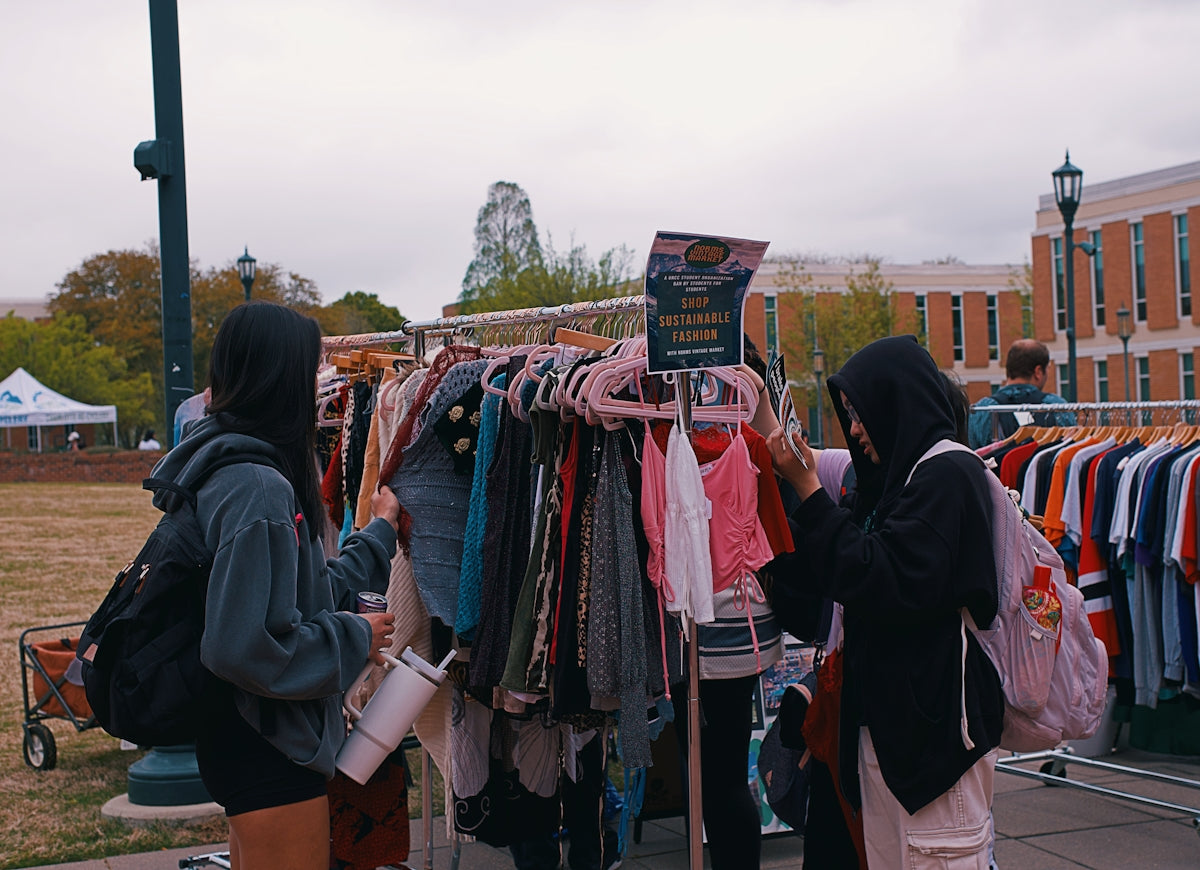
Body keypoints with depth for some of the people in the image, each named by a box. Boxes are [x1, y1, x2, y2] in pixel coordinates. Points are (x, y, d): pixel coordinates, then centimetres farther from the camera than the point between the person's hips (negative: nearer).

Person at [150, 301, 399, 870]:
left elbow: (306, 591, 17)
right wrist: (355, 638, -15)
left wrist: (380, 532, 27)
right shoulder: (259, 488, -23)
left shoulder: (234, 469, 9)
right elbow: (247, 645, -29)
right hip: (270, 750, -11)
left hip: (252, 739, 11)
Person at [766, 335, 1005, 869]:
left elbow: (889, 583, -22)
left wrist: (809, 491, -17)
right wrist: (798, 486, 5)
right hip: (881, 714, 9)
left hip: (936, 720, -9)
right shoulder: (891, 476, 15)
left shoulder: (947, 474, -12)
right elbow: (809, 575, 17)